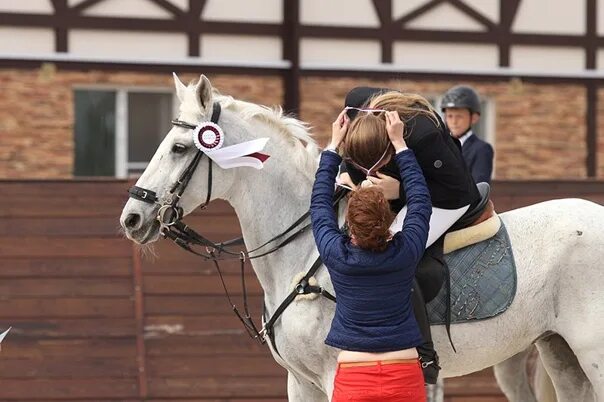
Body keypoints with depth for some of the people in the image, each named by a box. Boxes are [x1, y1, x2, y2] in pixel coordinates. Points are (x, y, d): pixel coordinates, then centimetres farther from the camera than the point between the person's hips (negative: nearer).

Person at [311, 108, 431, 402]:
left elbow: (319, 202, 10)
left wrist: (334, 145, 18)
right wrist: (399, 143, 14)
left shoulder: (336, 254, -7)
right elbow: (420, 199, 9)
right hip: (405, 376, 1)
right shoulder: (405, 252, -7)